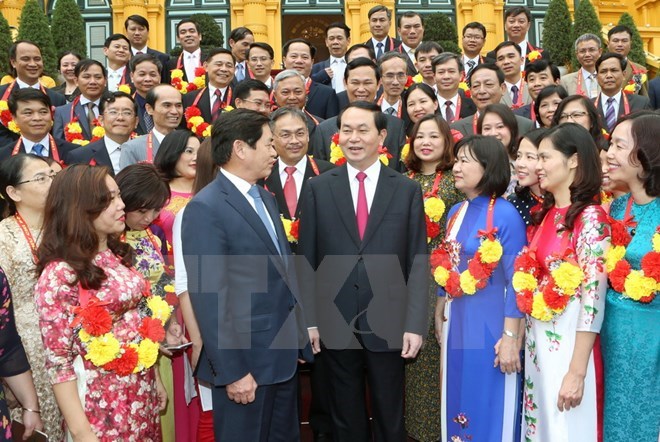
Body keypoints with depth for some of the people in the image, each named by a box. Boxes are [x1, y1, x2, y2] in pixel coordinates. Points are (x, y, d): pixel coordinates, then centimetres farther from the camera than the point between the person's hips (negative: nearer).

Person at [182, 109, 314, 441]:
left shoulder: (265, 198, 12)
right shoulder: (206, 208, -16)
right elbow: (208, 298, -20)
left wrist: (303, 325, 14)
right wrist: (232, 372, -19)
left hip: (284, 352, 8)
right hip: (245, 357, -8)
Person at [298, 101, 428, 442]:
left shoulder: (407, 190, 2)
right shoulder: (318, 188, 3)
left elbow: (418, 260, -1)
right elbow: (306, 260, 2)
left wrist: (415, 324, -8)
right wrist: (309, 321, -5)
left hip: (388, 324, 0)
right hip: (335, 323, 1)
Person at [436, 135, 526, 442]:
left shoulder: (505, 214, -14)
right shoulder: (455, 213, 6)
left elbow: (516, 281, -15)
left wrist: (511, 337, -17)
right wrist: (439, 316, 15)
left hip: (491, 328, -7)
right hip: (457, 324, 7)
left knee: (490, 411, 7)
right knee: (458, 405, 18)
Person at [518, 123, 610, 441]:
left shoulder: (590, 217, -15)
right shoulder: (545, 214, 8)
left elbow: (593, 297, -19)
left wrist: (577, 372, -19)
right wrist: (521, 339, 7)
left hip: (568, 344, -7)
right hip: (537, 342, 7)